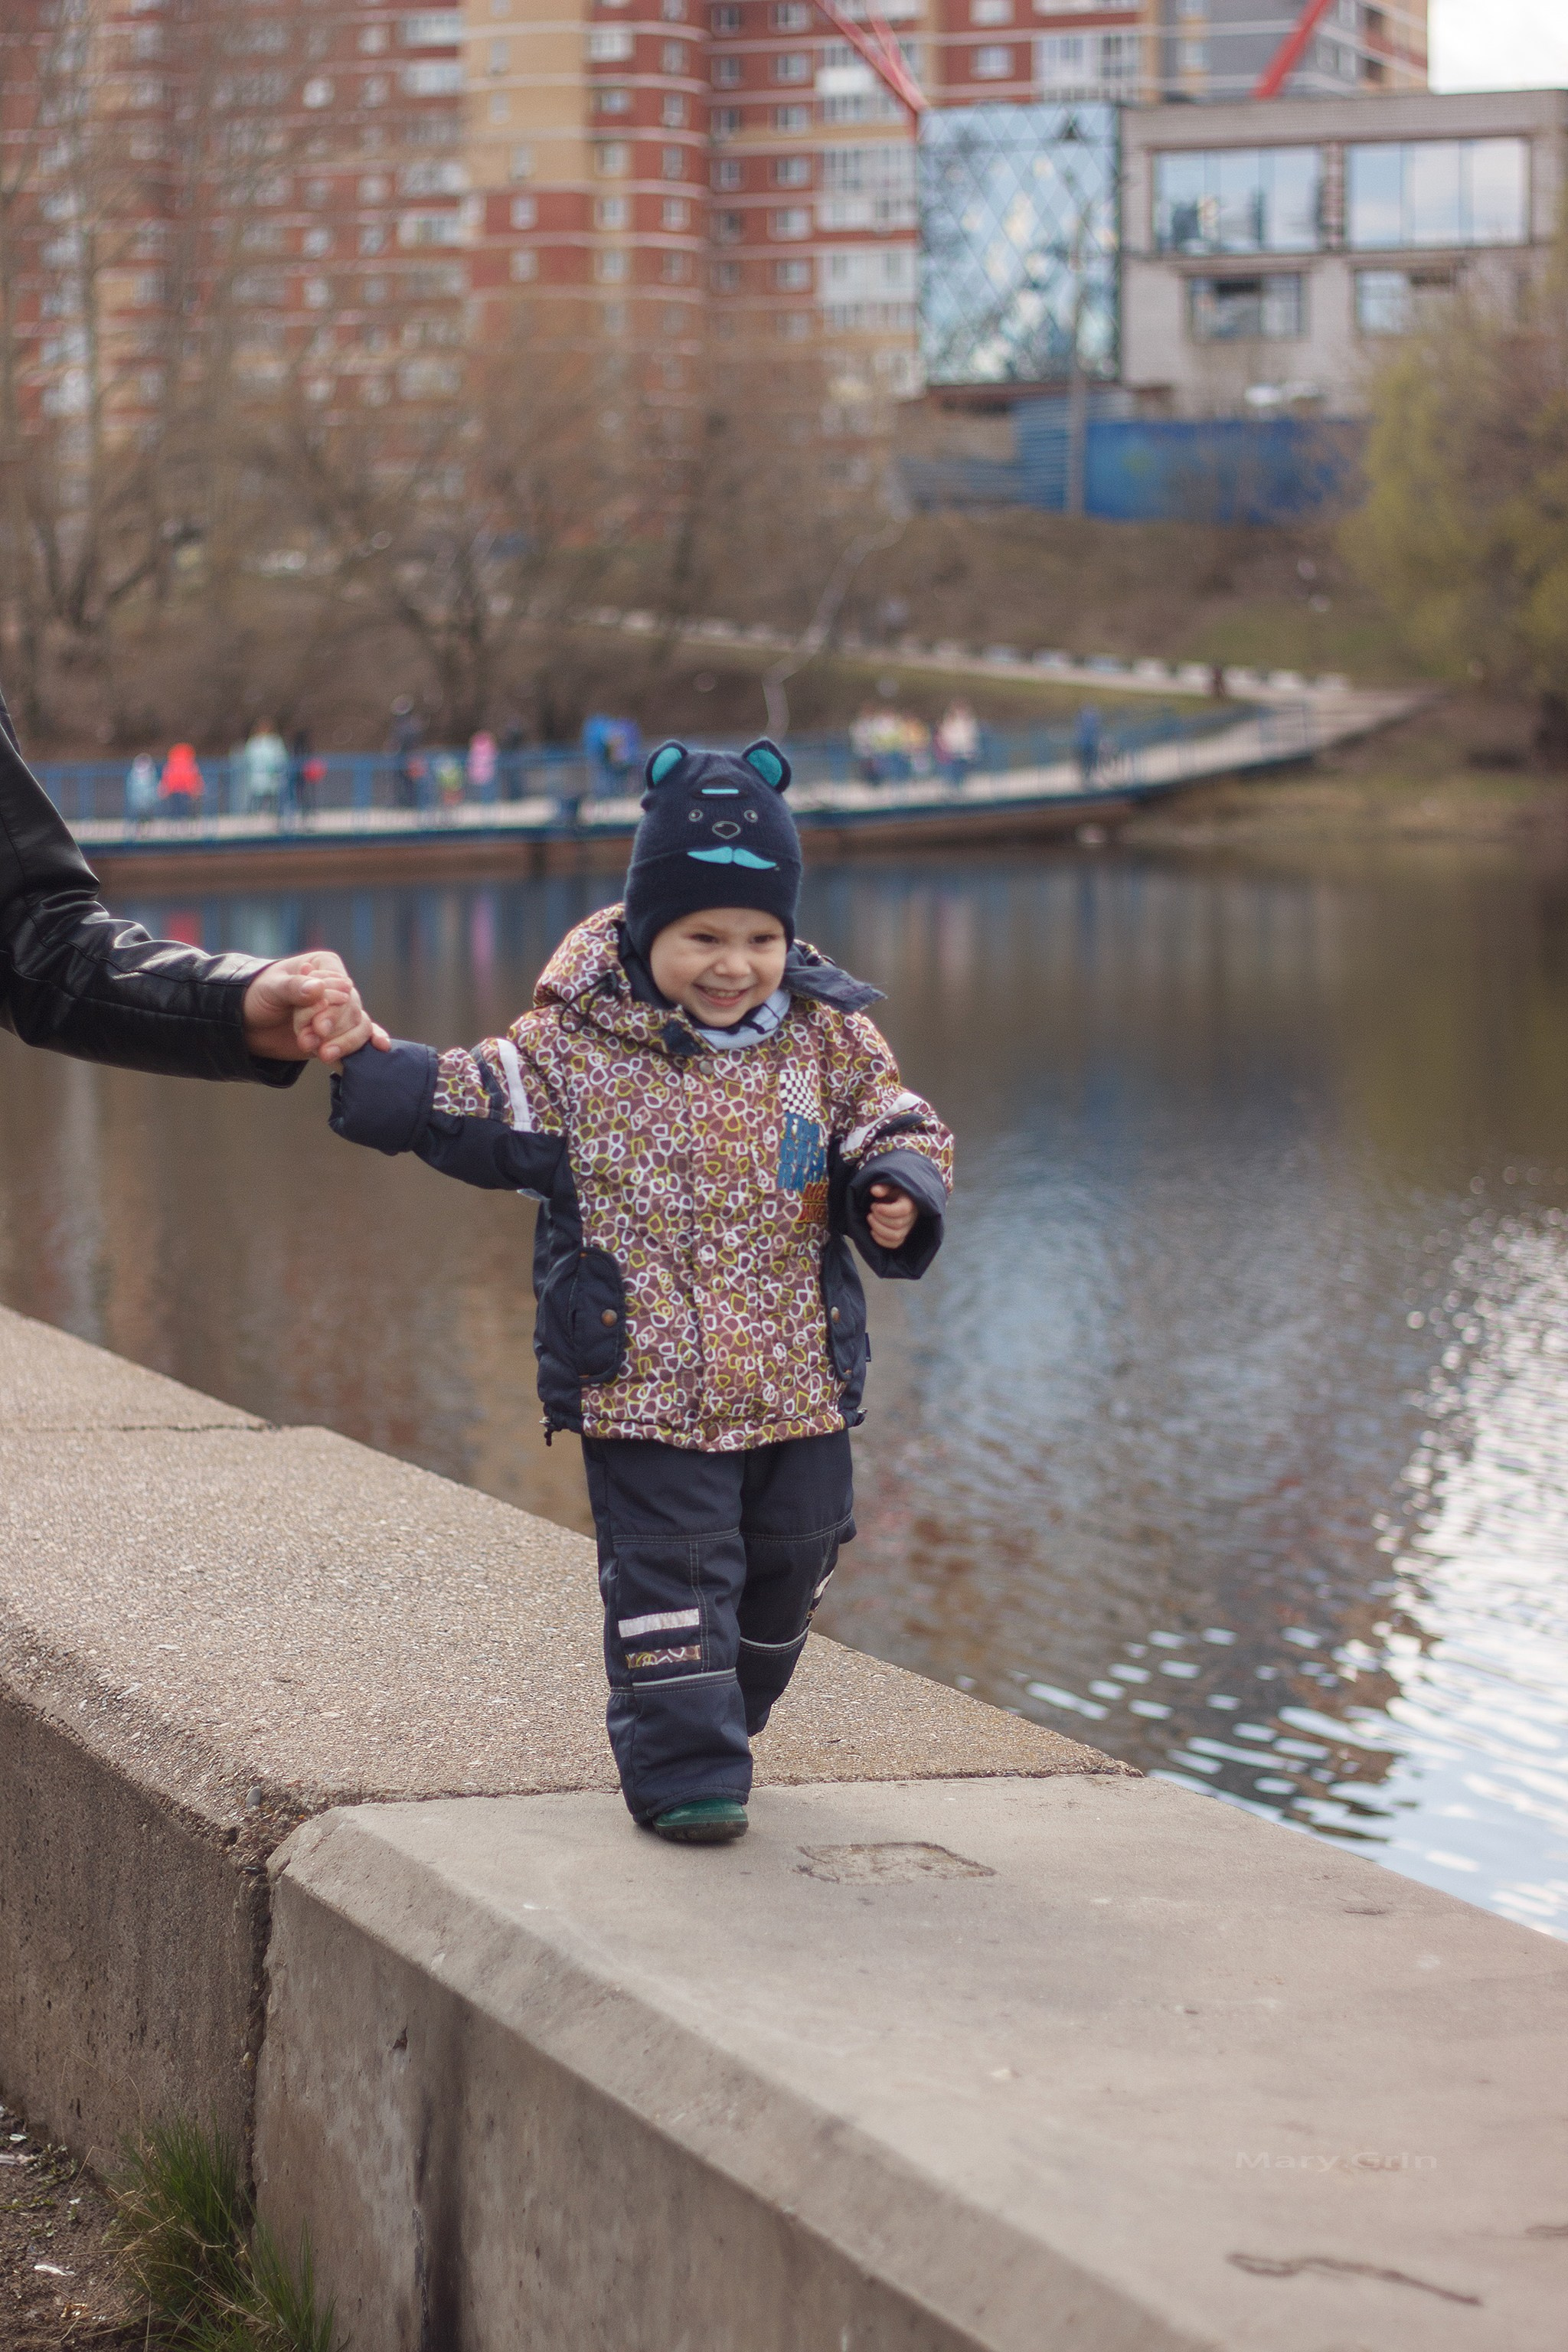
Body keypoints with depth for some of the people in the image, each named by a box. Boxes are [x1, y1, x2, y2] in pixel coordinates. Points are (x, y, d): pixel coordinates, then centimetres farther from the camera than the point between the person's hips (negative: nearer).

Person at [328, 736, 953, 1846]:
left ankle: (720, 1716, 39)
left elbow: (896, 1127, 7)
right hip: (644, 1376, -3)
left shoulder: (826, 1035, 0)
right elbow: (488, 1108, -2)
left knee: (788, 1560, 17)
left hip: (798, 1379, 4)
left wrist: (900, 1192, -15)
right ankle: (683, 1765, 4)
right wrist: (377, 1074, -16)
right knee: (668, 1568, -5)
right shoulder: (581, 1040, -7)